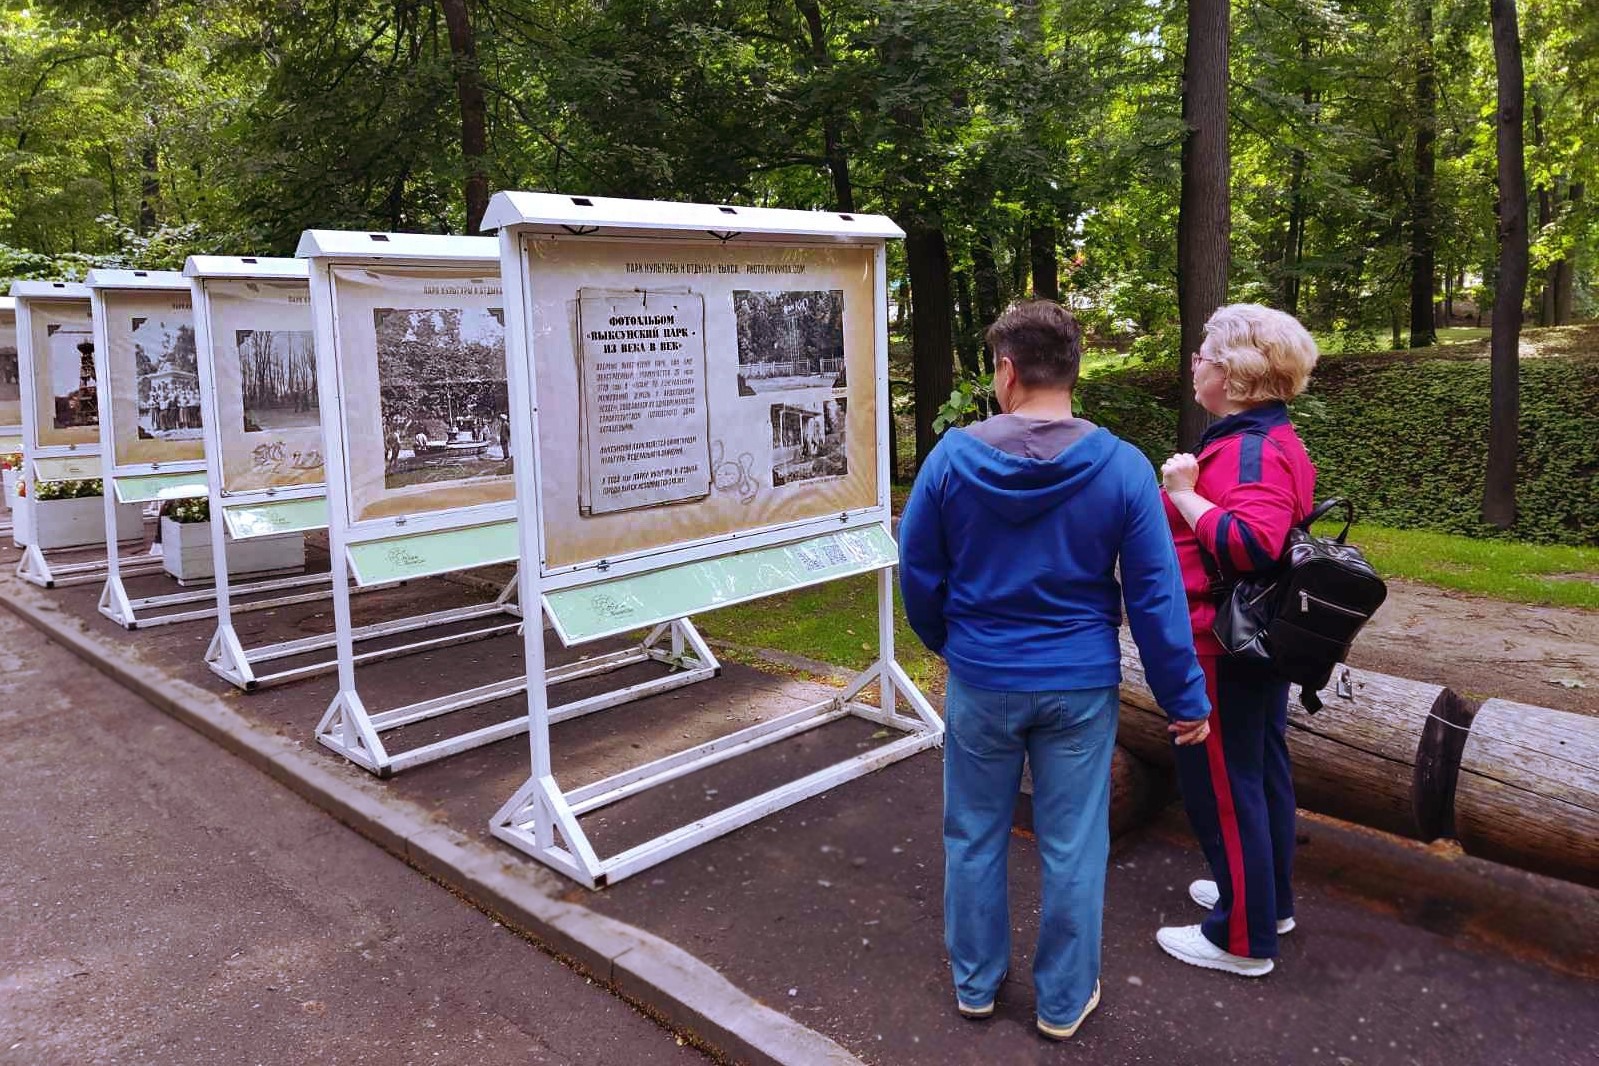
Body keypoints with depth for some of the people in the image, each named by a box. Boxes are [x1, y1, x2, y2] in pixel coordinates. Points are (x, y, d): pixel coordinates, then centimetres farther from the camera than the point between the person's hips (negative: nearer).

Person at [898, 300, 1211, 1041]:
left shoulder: (952, 457, -10)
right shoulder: (1122, 467, -12)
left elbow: (916, 575, -1)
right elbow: (1156, 597, -9)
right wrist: (1184, 697, 1)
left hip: (980, 683, 1)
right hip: (1079, 687, 0)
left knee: (974, 838, 18)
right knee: (1072, 848, 14)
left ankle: (975, 983, 35)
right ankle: (1064, 1000, 30)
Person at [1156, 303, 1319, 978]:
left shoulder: (1251, 450, -24)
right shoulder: (1275, 439, 10)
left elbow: (1249, 542, -38)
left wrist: (1183, 492, -26)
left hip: (1222, 646, -11)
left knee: (1222, 784, 2)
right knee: (1261, 769, 22)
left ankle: (1242, 939, 17)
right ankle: (1269, 898, 40)